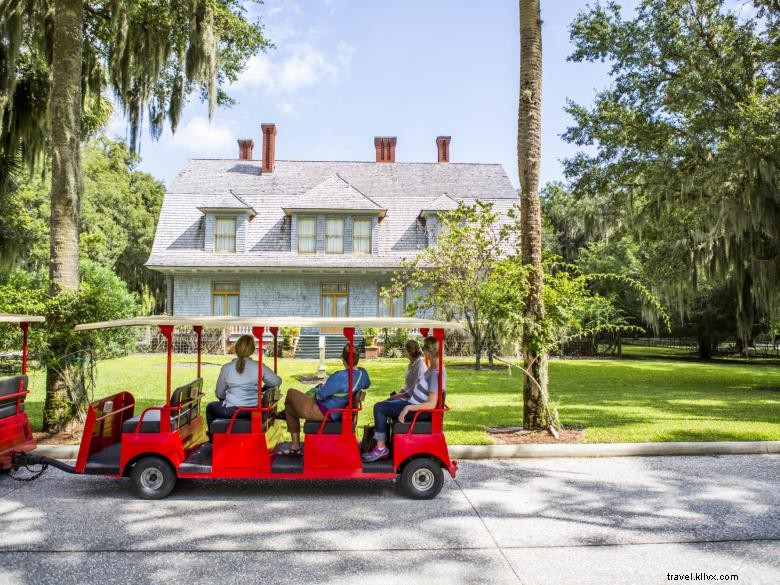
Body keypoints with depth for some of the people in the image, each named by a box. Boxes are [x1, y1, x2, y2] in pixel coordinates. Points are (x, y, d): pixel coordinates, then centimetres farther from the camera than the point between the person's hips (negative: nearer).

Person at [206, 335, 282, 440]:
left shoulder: (226, 368, -10)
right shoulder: (260, 367, -8)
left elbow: (219, 394, 1)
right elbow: (277, 381, 1)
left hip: (232, 411, -3)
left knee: (210, 407, 28)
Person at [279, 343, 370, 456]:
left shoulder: (340, 377, -31)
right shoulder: (363, 373, -7)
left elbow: (320, 394, -22)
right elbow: (367, 385, 18)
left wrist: (317, 390, 0)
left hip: (322, 413, -9)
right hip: (337, 413, 9)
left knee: (291, 392, 13)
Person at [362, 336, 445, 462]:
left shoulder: (436, 374, -26)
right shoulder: (433, 368, 4)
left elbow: (431, 404, -29)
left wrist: (408, 408, -29)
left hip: (417, 410, -10)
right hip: (413, 402, 10)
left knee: (379, 407, -11)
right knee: (383, 404, 16)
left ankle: (381, 449, -4)